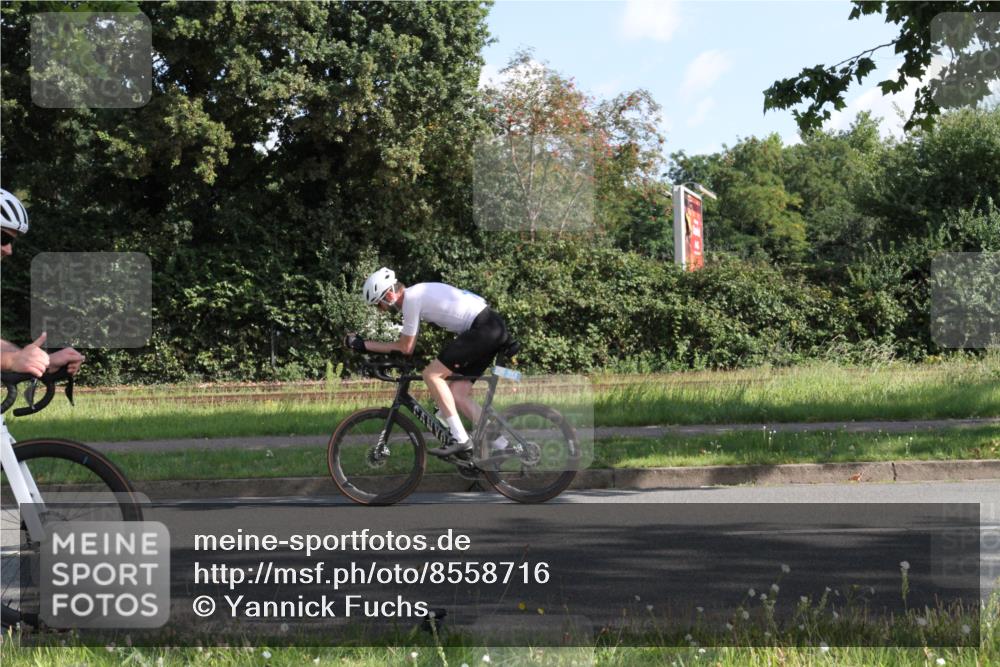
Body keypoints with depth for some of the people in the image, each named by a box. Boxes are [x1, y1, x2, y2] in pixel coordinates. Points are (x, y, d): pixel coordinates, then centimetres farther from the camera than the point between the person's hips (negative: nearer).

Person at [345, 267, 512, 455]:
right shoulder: (417, 294, 19)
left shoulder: (410, 299, -10)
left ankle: (460, 439, -11)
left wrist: (363, 345, 2)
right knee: (457, 393, 10)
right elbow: (406, 345, 22)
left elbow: (406, 348, -3)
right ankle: (500, 445, 9)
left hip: (483, 328, -10)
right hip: (495, 328, 10)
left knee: (431, 374, -9)